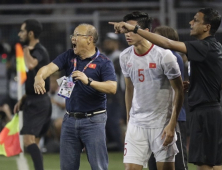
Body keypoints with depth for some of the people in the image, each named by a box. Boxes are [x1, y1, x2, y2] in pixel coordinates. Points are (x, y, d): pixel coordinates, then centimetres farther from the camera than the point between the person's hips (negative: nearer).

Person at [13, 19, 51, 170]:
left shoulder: (39, 51, -14)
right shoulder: (35, 51, 16)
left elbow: (30, 65, -38)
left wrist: (26, 50, -19)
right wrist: (23, 100, 16)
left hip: (38, 102, -10)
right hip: (34, 101, 10)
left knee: (29, 140, -19)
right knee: (33, 143, 11)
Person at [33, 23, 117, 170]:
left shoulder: (103, 62, -6)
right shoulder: (69, 56, 9)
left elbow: (112, 88, -18)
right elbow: (50, 67, -5)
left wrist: (88, 81, -29)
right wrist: (39, 77, -27)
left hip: (93, 120, -5)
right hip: (70, 119, 5)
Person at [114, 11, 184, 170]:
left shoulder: (164, 55, -14)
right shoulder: (125, 57, 2)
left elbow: (179, 90, -9)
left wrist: (172, 124, -14)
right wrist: (129, 120, 15)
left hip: (162, 124, -4)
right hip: (136, 123, 4)